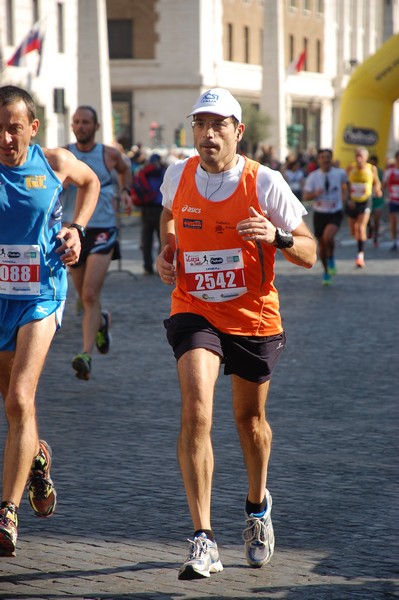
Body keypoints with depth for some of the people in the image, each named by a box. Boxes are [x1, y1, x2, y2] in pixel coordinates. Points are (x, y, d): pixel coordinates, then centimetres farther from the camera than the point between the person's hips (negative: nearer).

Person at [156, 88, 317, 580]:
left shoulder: (265, 182, -12)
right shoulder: (178, 176, -3)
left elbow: (309, 253, -7)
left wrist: (276, 236, -27)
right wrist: (166, 252, 3)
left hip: (254, 317, 0)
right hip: (194, 313, 0)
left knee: (250, 419, 16)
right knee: (195, 412, -20)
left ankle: (257, 505, 47)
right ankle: (203, 540, -22)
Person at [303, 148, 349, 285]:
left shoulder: (340, 173, -4)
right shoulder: (313, 176, -6)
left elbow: (345, 181, 22)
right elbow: (306, 196, -10)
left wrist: (345, 195, 14)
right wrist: (315, 193, -28)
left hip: (336, 213, -2)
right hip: (319, 213, 2)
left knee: (328, 237, -28)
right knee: (321, 244, 9)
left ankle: (331, 258, 4)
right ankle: (326, 272, 32)